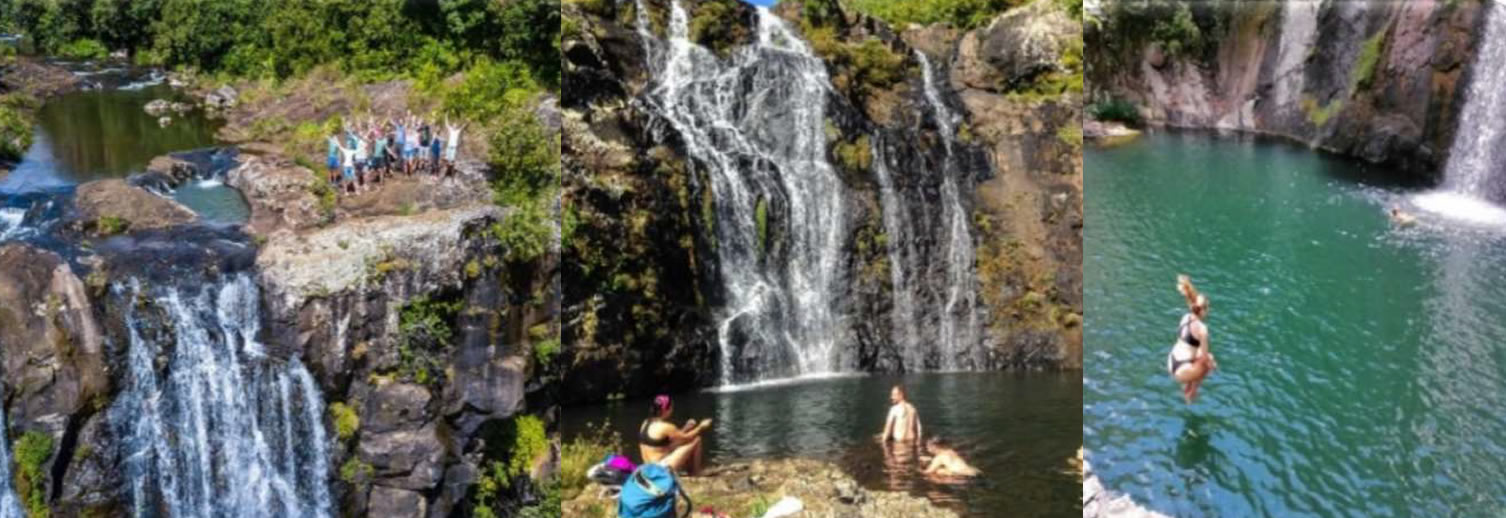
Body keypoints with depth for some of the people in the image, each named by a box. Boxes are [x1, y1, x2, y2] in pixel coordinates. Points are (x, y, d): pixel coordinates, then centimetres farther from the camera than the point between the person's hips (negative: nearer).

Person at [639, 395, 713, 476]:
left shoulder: (646, 423, 6)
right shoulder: (665, 427, -20)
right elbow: (685, 438, -7)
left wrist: (686, 428, 11)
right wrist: (701, 427, 5)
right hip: (664, 467, -9)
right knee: (696, 439, -4)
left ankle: (688, 469, 18)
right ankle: (695, 472, 9)